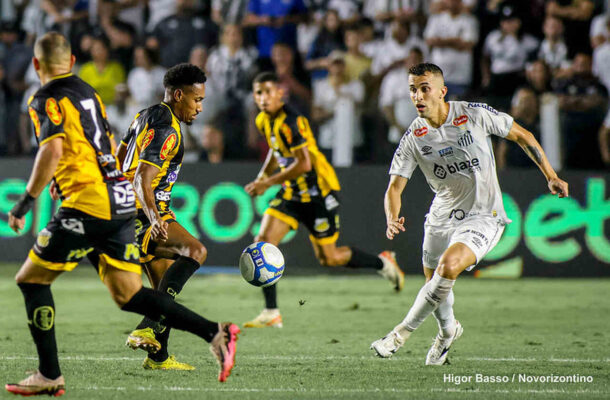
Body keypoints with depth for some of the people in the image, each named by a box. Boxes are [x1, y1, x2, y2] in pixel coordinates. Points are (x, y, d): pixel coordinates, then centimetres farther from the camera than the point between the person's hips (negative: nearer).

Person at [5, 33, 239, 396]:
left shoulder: (47, 100, -5)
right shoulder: (88, 93, 19)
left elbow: (53, 150, -21)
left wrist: (26, 202, -17)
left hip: (88, 204, -8)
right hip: (122, 202, 8)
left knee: (31, 280, 5)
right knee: (128, 295, 8)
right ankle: (215, 333, -5)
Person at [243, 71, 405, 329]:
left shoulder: (290, 122, -24)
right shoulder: (263, 121, 3)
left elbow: (303, 163, -30)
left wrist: (268, 183, -27)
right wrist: (262, 177, 9)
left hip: (318, 193, -8)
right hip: (291, 193, 8)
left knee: (329, 258, 1)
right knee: (263, 242, -10)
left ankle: (382, 263, 27)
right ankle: (271, 313, -6)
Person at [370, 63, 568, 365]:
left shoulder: (476, 114, -15)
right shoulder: (413, 137, -8)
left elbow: (522, 136, -1)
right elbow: (395, 186, -8)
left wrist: (551, 177, -1)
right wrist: (392, 220, -29)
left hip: (483, 216, -4)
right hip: (442, 217, 4)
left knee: (448, 266, -27)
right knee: (434, 283, 13)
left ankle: (402, 332, -15)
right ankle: (448, 330, 47)